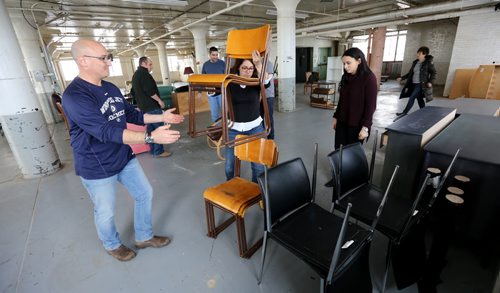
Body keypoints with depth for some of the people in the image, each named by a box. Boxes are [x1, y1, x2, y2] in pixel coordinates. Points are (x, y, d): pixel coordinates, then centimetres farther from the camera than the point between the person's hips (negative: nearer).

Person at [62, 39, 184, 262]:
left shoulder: (111, 88, 2)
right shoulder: (74, 96, -24)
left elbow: (132, 115, 12)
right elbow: (106, 132, -35)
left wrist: (161, 117, 1)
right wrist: (151, 137, -43)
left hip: (125, 157, 8)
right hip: (97, 168, -7)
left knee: (144, 194, 15)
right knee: (106, 213, 12)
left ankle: (144, 237, 37)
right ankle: (112, 245, 43)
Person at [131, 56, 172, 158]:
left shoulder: (135, 75, 20)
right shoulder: (143, 73, -11)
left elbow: (135, 92, 23)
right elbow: (149, 90, -21)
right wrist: (159, 100, -13)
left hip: (144, 106, 10)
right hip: (152, 106, -10)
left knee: (151, 128, 13)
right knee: (158, 128, -6)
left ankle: (153, 151, 18)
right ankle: (159, 151, -4)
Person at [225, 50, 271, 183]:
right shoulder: (230, 82, -4)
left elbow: (267, 82, -27)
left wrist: (259, 65, -43)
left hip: (254, 127, 0)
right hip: (233, 128, 1)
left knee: (258, 165, 2)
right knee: (230, 165, 8)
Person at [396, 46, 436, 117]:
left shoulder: (428, 62, -6)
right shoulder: (415, 62, 11)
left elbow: (433, 73, -5)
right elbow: (410, 73, 17)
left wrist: (431, 82, -18)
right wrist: (401, 78, 10)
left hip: (421, 84, -6)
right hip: (413, 84, 6)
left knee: (411, 98, -12)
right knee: (419, 99, 12)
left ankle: (404, 113, -8)